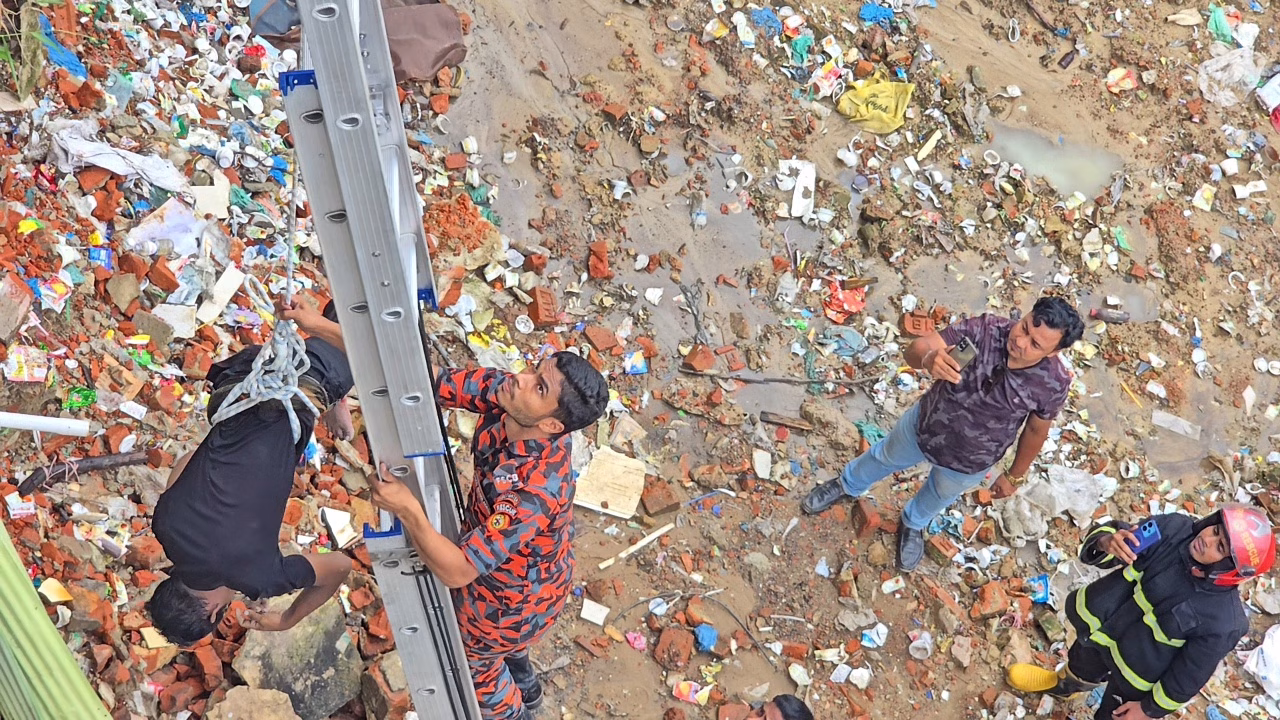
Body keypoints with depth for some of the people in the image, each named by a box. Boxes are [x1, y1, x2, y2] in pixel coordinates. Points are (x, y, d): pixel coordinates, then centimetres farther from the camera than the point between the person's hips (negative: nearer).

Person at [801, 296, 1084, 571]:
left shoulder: (1054, 383, -31)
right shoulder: (986, 328, -34)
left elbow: (1036, 430, -11)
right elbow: (916, 348, -36)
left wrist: (1014, 475, 3)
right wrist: (929, 359, -60)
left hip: (970, 461, 0)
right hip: (924, 424, 0)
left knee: (940, 495, 32)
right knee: (886, 456, 31)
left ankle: (912, 525, 67)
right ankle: (848, 485, 65)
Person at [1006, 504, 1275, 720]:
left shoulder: (1221, 621, -36)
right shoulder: (1174, 529, -27)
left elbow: (1189, 675, -22)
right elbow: (1103, 536, -17)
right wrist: (1107, 542, -41)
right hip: (1099, 628, 5)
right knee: (1082, 666, 37)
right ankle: (1063, 684, 71)